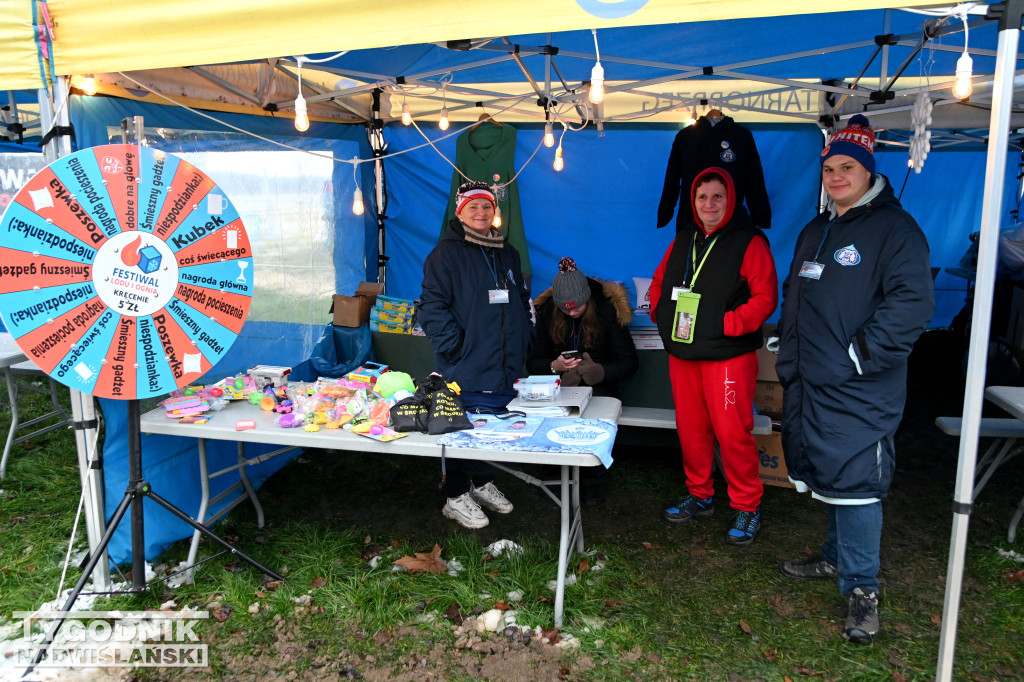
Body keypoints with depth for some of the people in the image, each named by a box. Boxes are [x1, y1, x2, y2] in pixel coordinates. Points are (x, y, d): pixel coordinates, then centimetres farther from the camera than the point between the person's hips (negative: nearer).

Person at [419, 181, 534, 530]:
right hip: (466, 363, -7)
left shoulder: (506, 252, 16)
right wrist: (454, 345, -17)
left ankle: (483, 483, 33)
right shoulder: (447, 252, -6)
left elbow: (522, 300, 24)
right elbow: (432, 305, -12)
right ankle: (456, 497, 15)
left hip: (504, 362, 7)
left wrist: (524, 338, 14)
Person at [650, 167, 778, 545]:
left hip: (729, 355, -6)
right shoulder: (683, 240, 13)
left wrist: (727, 324, -19)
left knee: (732, 431, -4)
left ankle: (746, 505, 13)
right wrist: (659, 313, 8)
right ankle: (699, 495, 29)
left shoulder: (750, 242, -7)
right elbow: (659, 280, 24)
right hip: (682, 352, 6)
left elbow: (765, 297, -13)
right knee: (690, 428, 13)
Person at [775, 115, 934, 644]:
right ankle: (837, 558, 34)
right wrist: (790, 356, 17)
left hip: (858, 392, -8)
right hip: (808, 383, 8)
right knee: (826, 474, 17)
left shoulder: (893, 227, -8)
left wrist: (859, 355, -19)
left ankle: (861, 586, 8)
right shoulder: (815, 232, 17)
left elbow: (912, 303, -18)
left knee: (853, 479, -6)